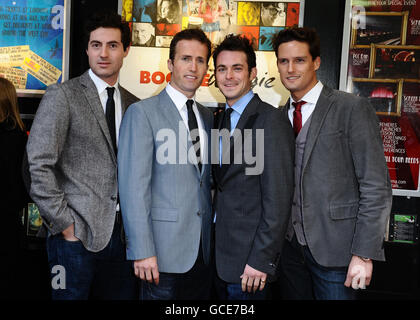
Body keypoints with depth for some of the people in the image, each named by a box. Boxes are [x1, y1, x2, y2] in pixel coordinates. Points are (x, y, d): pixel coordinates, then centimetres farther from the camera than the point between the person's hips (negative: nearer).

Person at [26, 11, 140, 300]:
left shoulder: (133, 104, 11)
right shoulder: (62, 96, -5)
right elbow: (39, 165, -11)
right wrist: (64, 224, -12)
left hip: (122, 233, 5)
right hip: (77, 233, -4)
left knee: (124, 294, 13)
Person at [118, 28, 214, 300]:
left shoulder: (208, 117, 12)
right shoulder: (143, 112, -7)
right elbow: (133, 185, -12)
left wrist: (214, 239, 10)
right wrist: (142, 251, -16)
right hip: (164, 251, -6)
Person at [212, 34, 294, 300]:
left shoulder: (270, 121, -16)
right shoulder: (222, 118, 9)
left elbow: (278, 199, -19)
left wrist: (261, 259, -19)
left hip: (248, 260, -7)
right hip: (221, 253, 7)